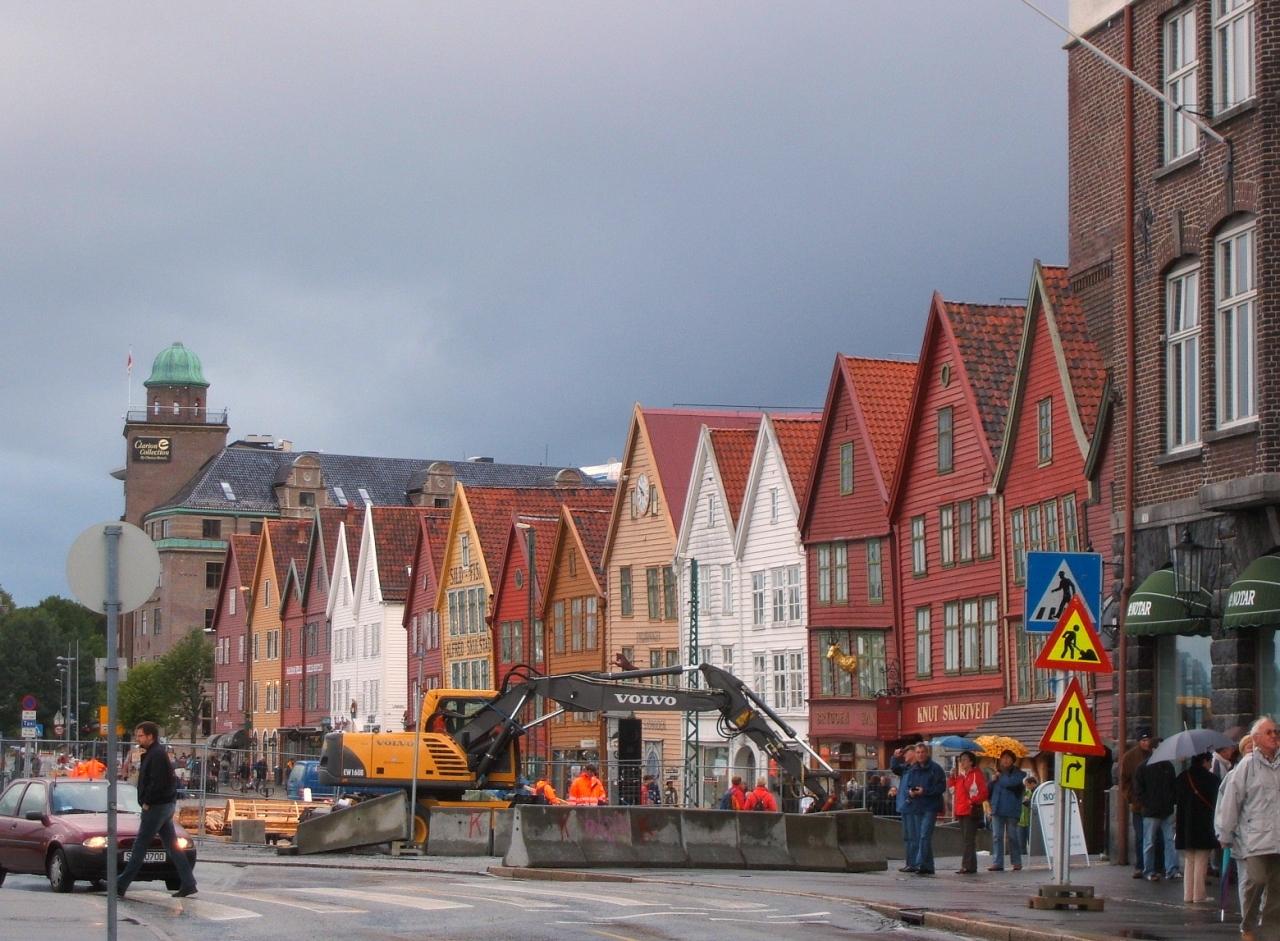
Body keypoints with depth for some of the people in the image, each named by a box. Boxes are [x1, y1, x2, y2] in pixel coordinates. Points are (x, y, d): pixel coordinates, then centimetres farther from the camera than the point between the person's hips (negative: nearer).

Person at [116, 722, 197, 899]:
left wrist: (147, 802, -17)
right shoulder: (152, 754, 16)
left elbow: (157, 783, -23)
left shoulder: (157, 755, -16)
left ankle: (121, 886, -3)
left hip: (157, 806, -10)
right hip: (166, 805, 10)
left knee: (140, 845, -6)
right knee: (172, 845, 9)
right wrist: (147, 802, 7)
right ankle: (188, 883, 8)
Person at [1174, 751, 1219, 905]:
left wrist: (1176, 825, 14)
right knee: (1201, 862, 1)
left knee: (1189, 861, 13)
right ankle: (1199, 895, 1)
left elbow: (1176, 804, 8)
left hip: (1185, 827, 5)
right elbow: (1216, 803, -8)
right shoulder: (1211, 779, -9)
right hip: (1204, 827, -5)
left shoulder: (1181, 778, 6)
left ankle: (1188, 894, 12)